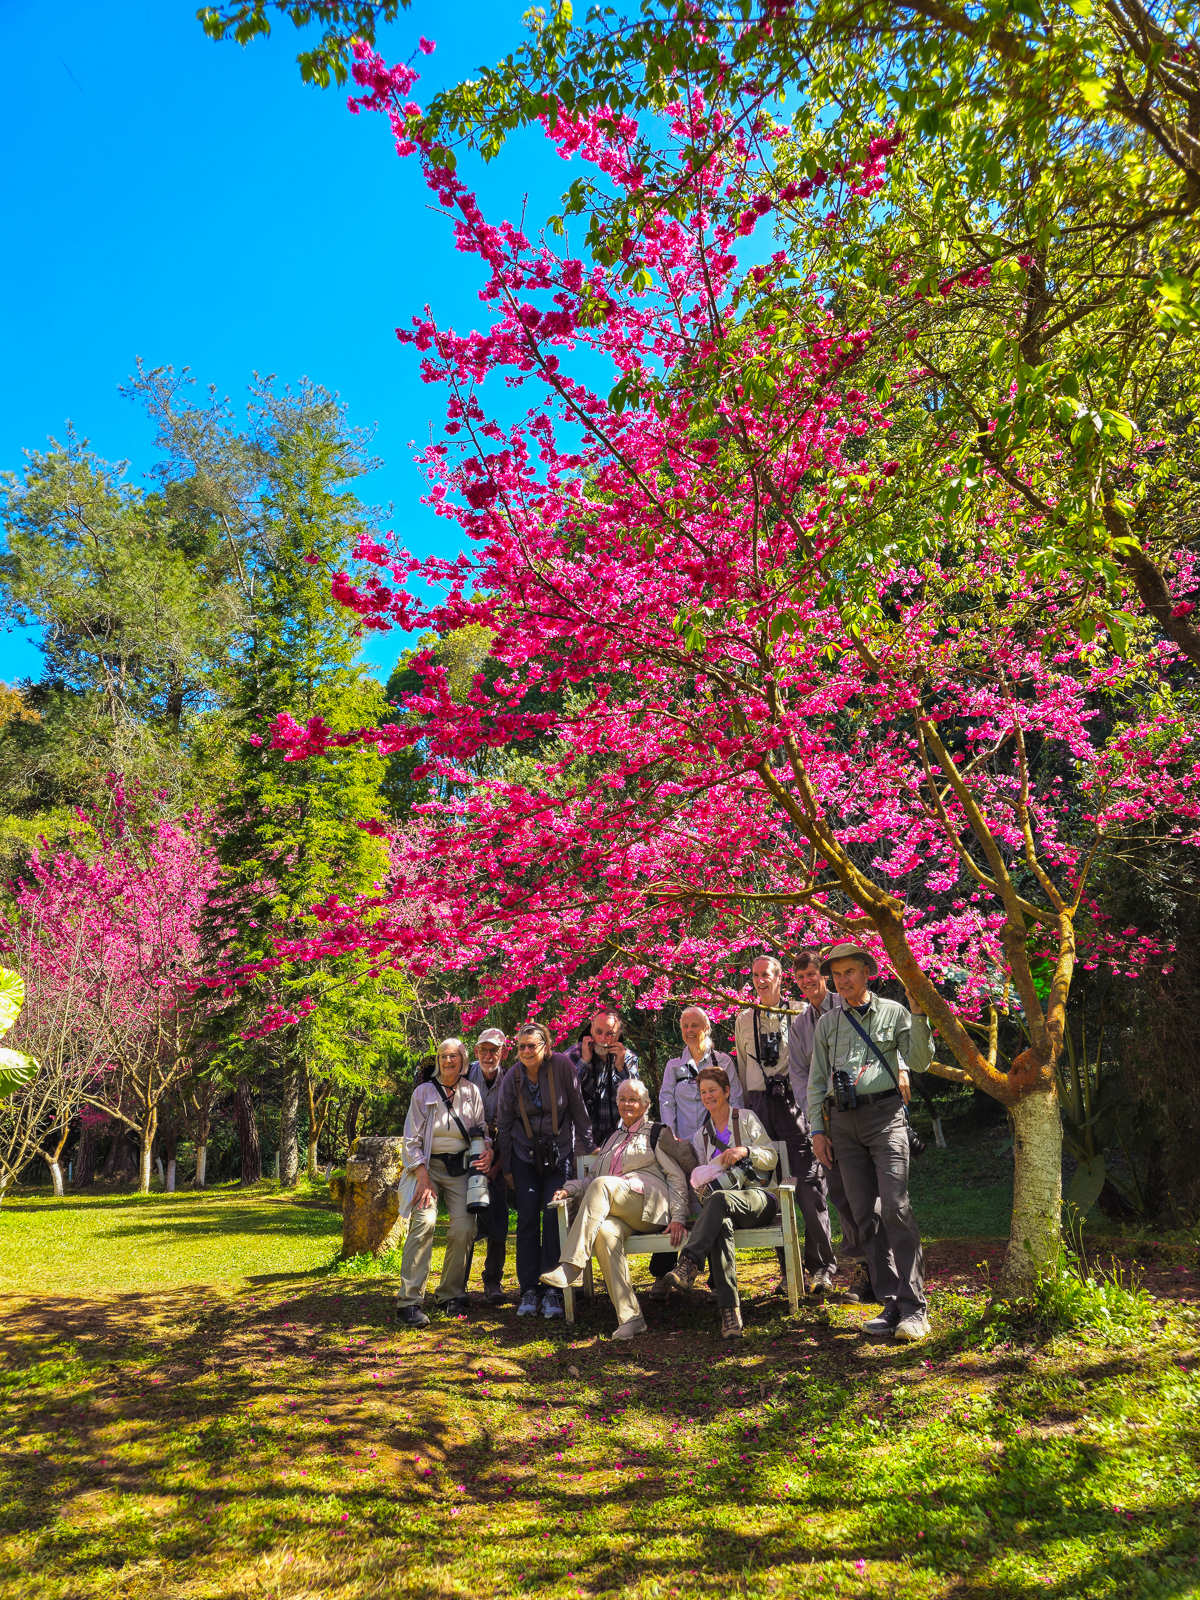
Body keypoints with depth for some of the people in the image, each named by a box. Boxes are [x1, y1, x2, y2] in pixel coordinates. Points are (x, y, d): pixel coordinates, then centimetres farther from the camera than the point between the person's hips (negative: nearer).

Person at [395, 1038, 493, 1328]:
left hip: (460, 1167, 2)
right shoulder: (423, 1092, 3)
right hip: (428, 1165, -2)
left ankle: (452, 1295, 5)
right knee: (424, 1221, -23)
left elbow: (480, 1129, 16)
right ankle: (409, 1301, -18)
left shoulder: (472, 1092, 8)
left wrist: (488, 1149, -7)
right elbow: (412, 1140, 0)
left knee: (464, 1227, -14)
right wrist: (423, 1179, -10)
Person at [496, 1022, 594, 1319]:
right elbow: (503, 1125, 4)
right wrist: (506, 1167, 6)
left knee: (554, 1216, -10)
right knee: (528, 1219, -2)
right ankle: (529, 1290, 8)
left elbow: (578, 1110, -5)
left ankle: (553, 1289, -1)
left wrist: (588, 1146, -1)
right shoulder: (512, 1078, -5)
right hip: (524, 1155, 2)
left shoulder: (562, 1066, -13)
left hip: (559, 1153, -2)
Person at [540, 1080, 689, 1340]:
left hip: (649, 1205, -4)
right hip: (611, 1209, 4)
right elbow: (593, 1179, 31)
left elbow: (677, 1177, 6)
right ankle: (630, 1318, -34)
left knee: (601, 1185, -32)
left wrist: (678, 1217, -7)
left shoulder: (657, 1134, 15)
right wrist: (569, 1189, 10)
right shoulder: (611, 1140, 33)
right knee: (604, 1231, -33)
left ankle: (571, 1266, -39)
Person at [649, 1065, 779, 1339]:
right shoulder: (702, 1135, 25)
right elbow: (701, 1175, 22)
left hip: (756, 1196, -2)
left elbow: (771, 1158, 7)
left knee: (719, 1198, -39)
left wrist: (746, 1150, -11)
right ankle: (730, 1310, -47)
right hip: (722, 1202, 3)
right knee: (721, 1224, -38)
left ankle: (687, 1267, -52)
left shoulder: (746, 1119, 13)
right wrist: (700, 1181, -2)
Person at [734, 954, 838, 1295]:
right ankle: (789, 1269, 14)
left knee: (808, 1184, -8)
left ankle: (821, 1266, 3)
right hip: (759, 1105, 4)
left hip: (794, 1103, -3)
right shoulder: (744, 1020, 16)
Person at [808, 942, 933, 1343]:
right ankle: (890, 1303, 10)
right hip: (843, 1121, 4)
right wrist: (818, 1131, 9)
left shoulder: (893, 1012, 6)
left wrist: (918, 1014, -11)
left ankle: (913, 1307, -9)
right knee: (865, 1216, 3)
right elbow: (817, 1080, 16)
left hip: (885, 1114, -3)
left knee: (896, 1208, -14)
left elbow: (920, 1062, 0)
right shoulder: (827, 1024, 14)